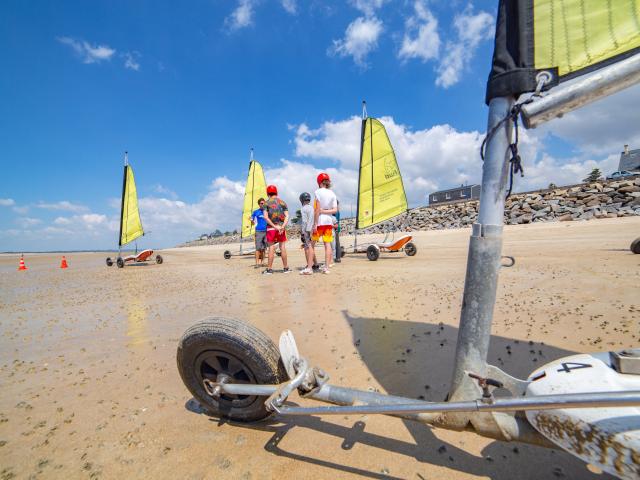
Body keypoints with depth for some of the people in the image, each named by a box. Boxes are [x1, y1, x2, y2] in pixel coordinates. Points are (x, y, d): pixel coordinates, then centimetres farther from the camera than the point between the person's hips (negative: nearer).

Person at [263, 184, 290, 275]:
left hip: (271, 227, -2)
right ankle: (286, 268, 12)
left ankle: (269, 269, 4)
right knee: (283, 247, 7)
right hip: (281, 227, 2)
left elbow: (265, 217, -9)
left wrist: (274, 226, -12)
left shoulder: (267, 203, 2)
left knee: (271, 248, 1)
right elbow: (287, 216, -1)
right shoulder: (282, 202, 10)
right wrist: (282, 226, -10)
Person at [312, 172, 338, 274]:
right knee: (327, 244, 4)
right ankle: (326, 267, 4)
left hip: (319, 221, -5)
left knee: (312, 244, 2)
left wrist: (315, 224, -12)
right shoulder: (332, 194, 11)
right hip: (329, 221, 5)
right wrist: (325, 211, -1)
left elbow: (317, 209, -12)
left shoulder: (318, 191, -5)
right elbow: (335, 210, 3)